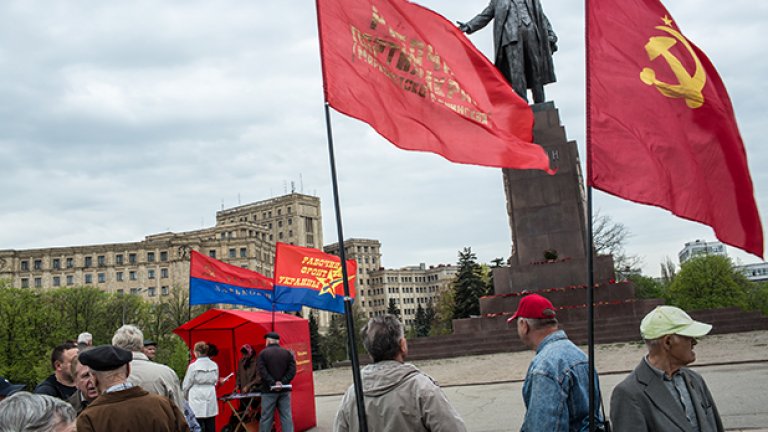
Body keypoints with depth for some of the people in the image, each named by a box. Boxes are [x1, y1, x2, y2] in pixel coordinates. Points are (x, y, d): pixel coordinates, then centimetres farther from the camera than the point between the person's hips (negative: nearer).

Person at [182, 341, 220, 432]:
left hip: (197, 400, -4)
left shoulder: (193, 366, -10)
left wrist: (185, 396, 15)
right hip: (211, 399, 4)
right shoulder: (214, 365, 1)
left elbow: (186, 384, -2)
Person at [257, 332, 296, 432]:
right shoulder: (287, 353, 8)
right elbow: (292, 370, -2)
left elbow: (262, 371, -13)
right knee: (286, 416, 3)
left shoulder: (263, 353, -2)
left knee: (266, 417, 2)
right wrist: (283, 382, -8)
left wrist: (272, 383, -14)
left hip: (269, 391, -3)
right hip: (284, 390, 3)